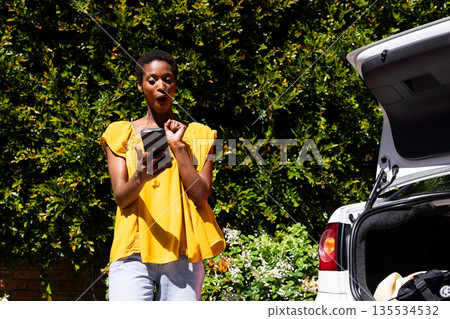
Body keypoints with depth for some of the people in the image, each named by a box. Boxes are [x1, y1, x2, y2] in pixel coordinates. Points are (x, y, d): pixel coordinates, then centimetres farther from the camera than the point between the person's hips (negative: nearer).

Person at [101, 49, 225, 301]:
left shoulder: (199, 135, 14)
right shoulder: (120, 134, 12)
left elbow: (200, 196, 1)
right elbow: (121, 197, 0)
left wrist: (177, 145, -5)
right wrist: (141, 178, -21)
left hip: (182, 254, 1)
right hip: (134, 251, -1)